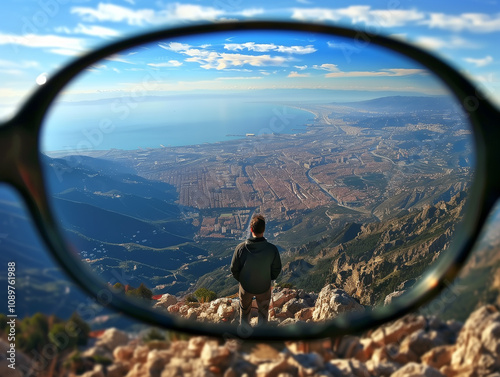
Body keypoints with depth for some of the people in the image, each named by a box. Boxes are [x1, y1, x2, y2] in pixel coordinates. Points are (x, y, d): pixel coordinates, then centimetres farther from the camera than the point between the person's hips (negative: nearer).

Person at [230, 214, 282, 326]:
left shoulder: (241, 248, -25)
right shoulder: (272, 249, -25)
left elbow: (234, 269, -12)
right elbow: (277, 270, -10)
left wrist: (241, 280, 7)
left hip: (245, 287, 0)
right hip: (264, 288, 0)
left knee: (244, 312, 27)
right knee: (263, 312, 27)